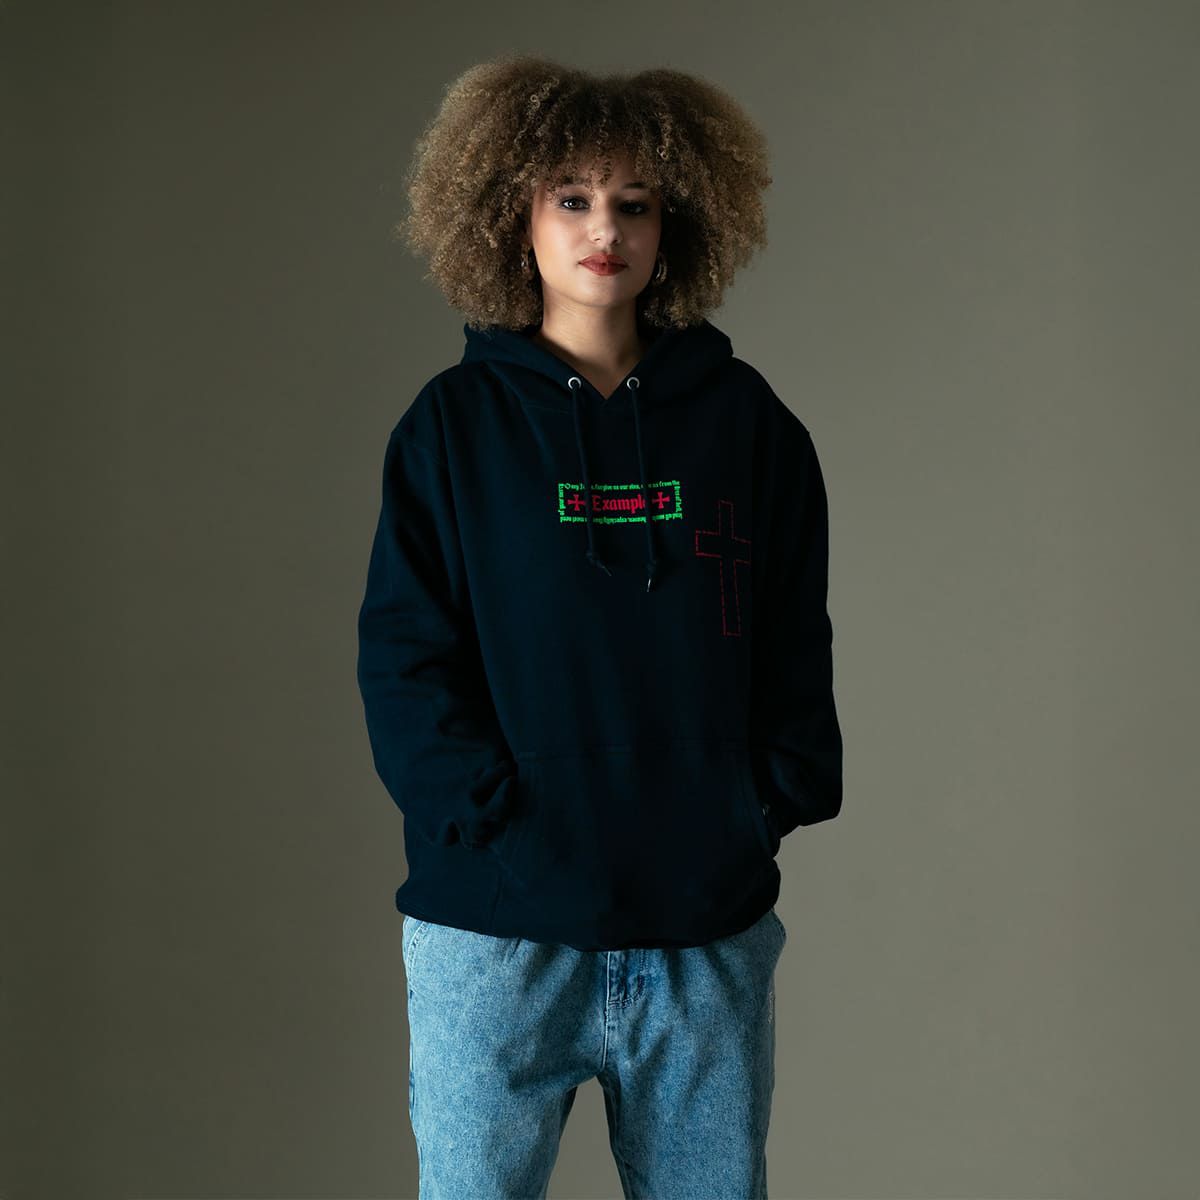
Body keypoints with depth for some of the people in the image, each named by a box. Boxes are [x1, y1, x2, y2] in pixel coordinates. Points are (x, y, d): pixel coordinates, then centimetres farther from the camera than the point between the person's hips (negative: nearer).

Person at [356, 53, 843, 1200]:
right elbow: (403, 661, -2)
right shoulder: (455, 424, 2)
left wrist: (769, 804, -2)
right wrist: (494, 824, -12)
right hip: (495, 934, -1)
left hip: (711, 932, 2)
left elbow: (796, 642, 9)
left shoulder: (746, 421, 7)